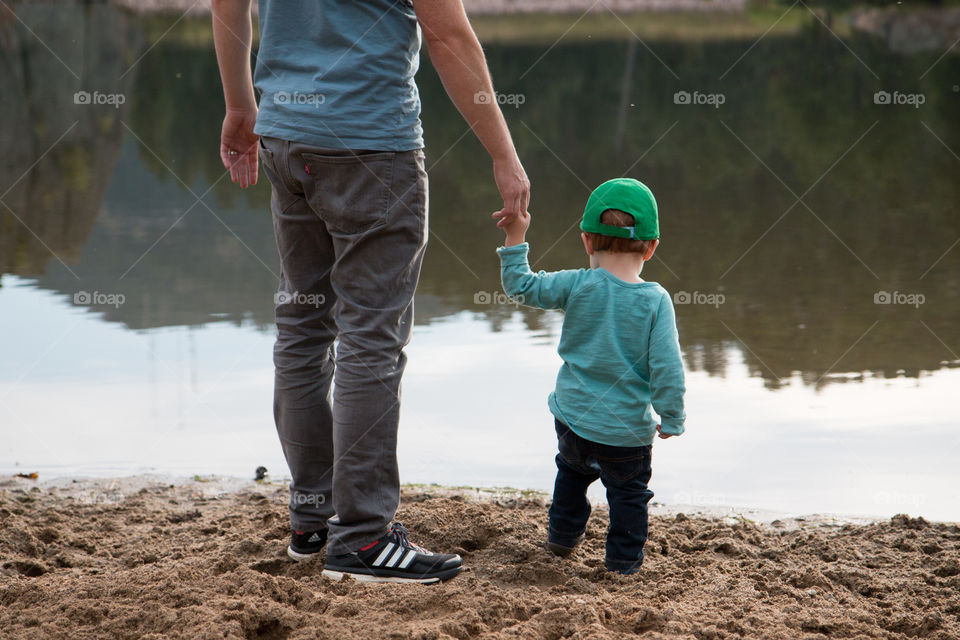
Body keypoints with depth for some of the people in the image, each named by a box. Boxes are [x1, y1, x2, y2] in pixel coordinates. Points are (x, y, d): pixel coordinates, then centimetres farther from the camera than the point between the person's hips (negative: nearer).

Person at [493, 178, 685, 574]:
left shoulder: (577, 285, -11)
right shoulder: (655, 301, -14)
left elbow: (521, 287, -4)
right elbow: (666, 366, -16)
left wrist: (516, 238, 4)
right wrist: (671, 419, -4)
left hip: (573, 418, 3)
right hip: (628, 431, -3)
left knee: (572, 470, 30)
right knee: (629, 491, 17)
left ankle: (563, 535, 42)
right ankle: (624, 558, 20)